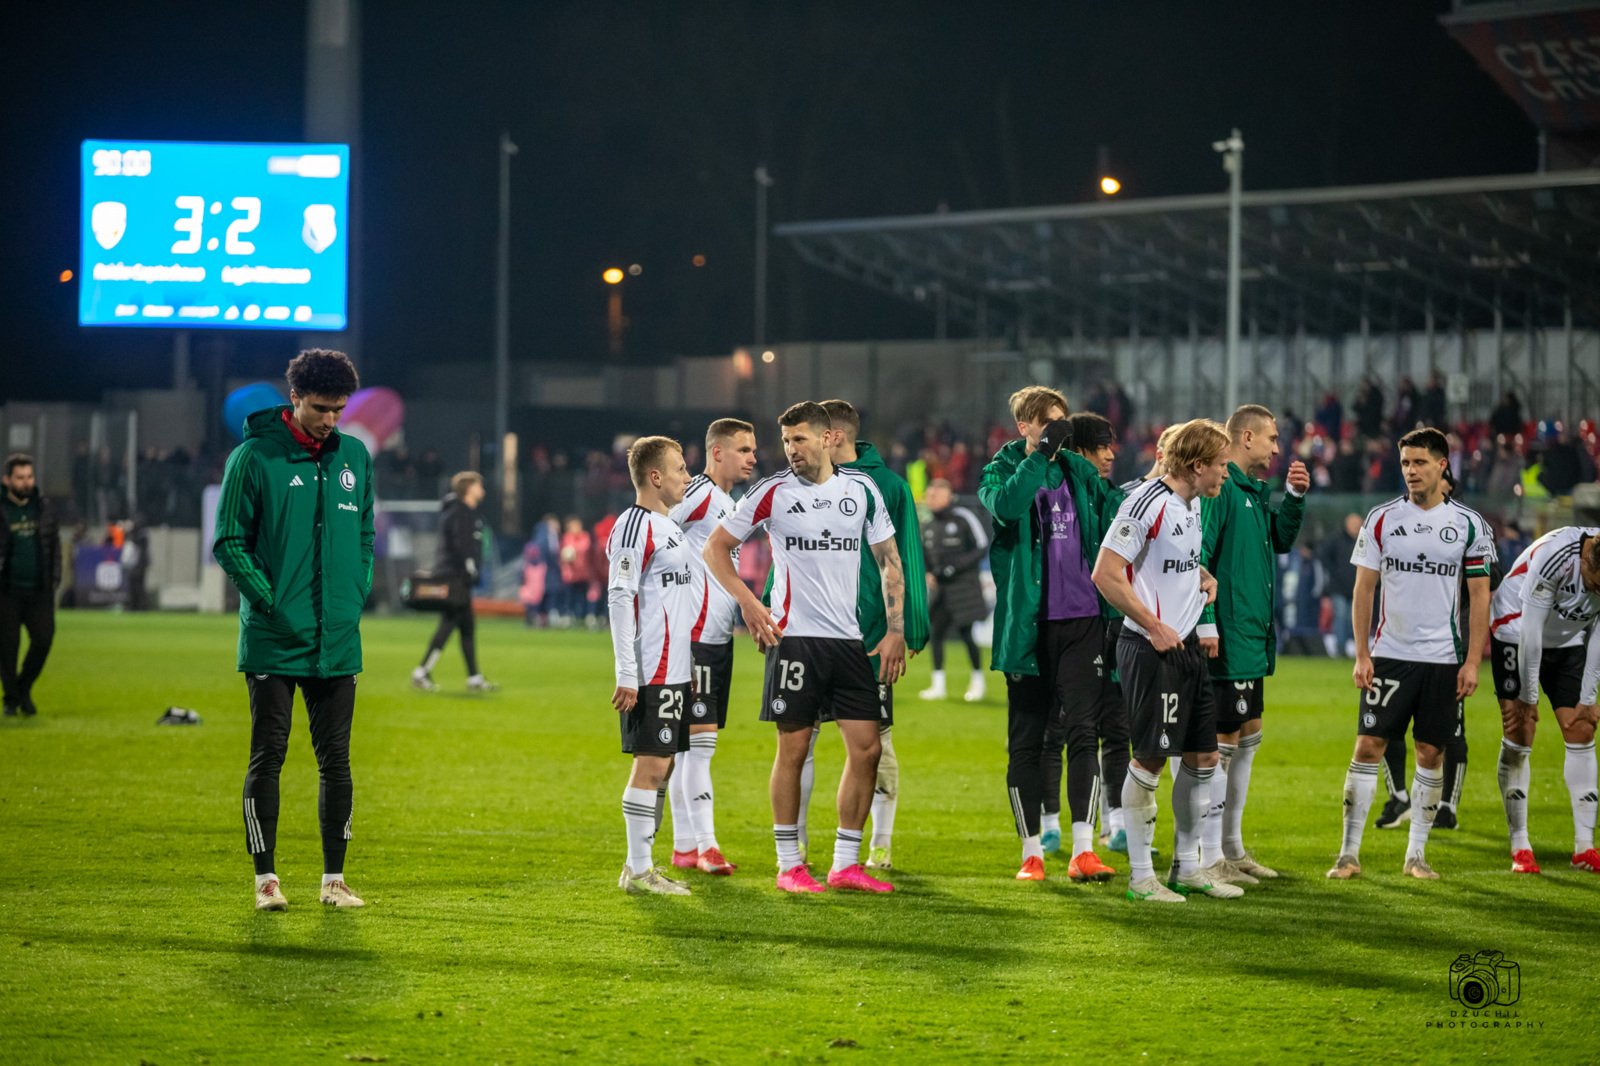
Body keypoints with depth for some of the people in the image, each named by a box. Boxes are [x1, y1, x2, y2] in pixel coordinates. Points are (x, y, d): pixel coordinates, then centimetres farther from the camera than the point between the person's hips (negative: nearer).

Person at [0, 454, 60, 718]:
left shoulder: (44, 508, 8)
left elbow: (55, 546, 15)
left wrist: (54, 580, 8)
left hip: (39, 591, 2)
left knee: (43, 639, -8)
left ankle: (24, 689, 13)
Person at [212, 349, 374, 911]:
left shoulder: (355, 457, 10)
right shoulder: (254, 457, -5)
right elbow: (228, 542, -5)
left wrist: (356, 597, 5)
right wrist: (270, 602, -12)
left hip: (338, 641, 4)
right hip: (273, 639, -4)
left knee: (336, 760, 7)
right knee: (268, 758, 1)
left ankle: (334, 878, 14)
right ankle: (266, 878, 7)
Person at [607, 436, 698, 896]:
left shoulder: (669, 527, 18)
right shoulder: (635, 526, -12)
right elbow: (620, 599, -17)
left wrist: (689, 668, 22)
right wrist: (627, 674, -21)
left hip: (675, 671, 10)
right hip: (651, 674, -10)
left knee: (661, 765, 10)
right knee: (651, 763, -8)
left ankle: (642, 864, 15)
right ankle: (637, 870, -4)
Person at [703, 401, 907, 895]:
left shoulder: (861, 489, 7)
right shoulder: (773, 492, -2)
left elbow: (889, 560, 13)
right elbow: (716, 547, 4)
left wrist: (895, 631, 5)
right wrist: (748, 603, -8)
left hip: (849, 640, 4)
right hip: (794, 635, -4)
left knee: (866, 747, 0)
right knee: (793, 749, -3)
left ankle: (846, 864, 8)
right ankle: (789, 865, 8)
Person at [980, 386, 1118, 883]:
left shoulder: (1080, 472, 11)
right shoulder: (1001, 471, 0)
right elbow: (1006, 505, -23)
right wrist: (1041, 453, -21)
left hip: (1080, 621, 2)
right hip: (1027, 623, -2)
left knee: (1082, 728, -8)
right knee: (1026, 739, 4)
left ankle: (1083, 850, -10)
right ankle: (1031, 852, 12)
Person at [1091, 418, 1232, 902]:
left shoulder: (1192, 503, 12)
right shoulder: (1147, 502, -16)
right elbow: (1105, 575, -19)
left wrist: (1202, 575, 9)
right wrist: (1155, 627, -16)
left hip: (1187, 645, 9)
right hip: (1150, 648, -9)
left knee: (1203, 757, 10)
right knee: (1149, 759, -4)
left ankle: (1188, 867, 21)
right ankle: (1140, 875, 5)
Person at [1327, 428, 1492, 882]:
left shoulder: (1469, 525, 1)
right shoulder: (1381, 519, 1)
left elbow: (1479, 595, 3)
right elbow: (1363, 588, 4)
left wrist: (1472, 661, -3)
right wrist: (1361, 654, -3)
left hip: (1443, 658, 1)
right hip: (1389, 654, 0)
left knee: (1431, 754, 5)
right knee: (1369, 746, -5)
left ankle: (1416, 854, 14)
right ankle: (1349, 853, -1)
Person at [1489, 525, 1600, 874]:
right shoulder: (1554, 557, -35)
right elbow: (1531, 630, -27)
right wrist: (1528, 697, -20)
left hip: (1568, 642, 5)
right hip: (1516, 633, -5)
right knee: (1518, 737, -9)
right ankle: (1520, 848, -3)